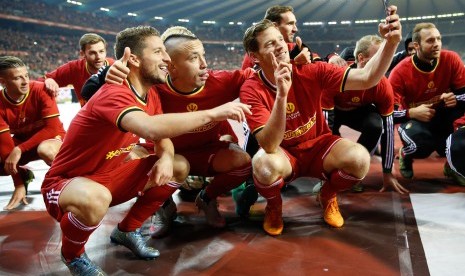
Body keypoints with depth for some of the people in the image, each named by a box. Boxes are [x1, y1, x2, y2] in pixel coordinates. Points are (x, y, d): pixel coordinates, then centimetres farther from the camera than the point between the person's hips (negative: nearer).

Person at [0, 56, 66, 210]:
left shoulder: (41, 90, -24)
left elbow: (53, 128, -27)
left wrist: (19, 149, -35)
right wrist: (19, 184, -28)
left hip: (50, 137, -4)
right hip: (21, 141, 4)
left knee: (45, 150, -40)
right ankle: (23, 175, 10)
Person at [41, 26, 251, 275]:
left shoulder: (150, 94, -1)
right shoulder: (114, 93, -30)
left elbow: (162, 137, 5)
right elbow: (152, 129, -49)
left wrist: (166, 157, -20)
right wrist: (212, 113, -41)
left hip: (111, 176, 8)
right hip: (65, 184, -8)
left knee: (179, 166, 4)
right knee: (96, 199, -42)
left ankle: (127, 230, 16)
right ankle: (72, 253, -6)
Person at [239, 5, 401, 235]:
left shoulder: (311, 71, -14)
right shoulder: (252, 90, -20)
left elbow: (366, 78, -20)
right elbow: (269, 146, -31)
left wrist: (391, 42, -37)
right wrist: (281, 95, -43)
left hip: (318, 147, 2)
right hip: (284, 154, -2)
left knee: (360, 158, -28)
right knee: (264, 165, -38)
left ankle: (328, 196, 7)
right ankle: (274, 207, 0)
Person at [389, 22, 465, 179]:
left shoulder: (451, 60, -13)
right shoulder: (400, 72, -20)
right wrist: (412, 113, -35)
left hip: (445, 118, 4)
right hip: (413, 119, -3)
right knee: (419, 142, -38)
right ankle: (405, 155, 3)